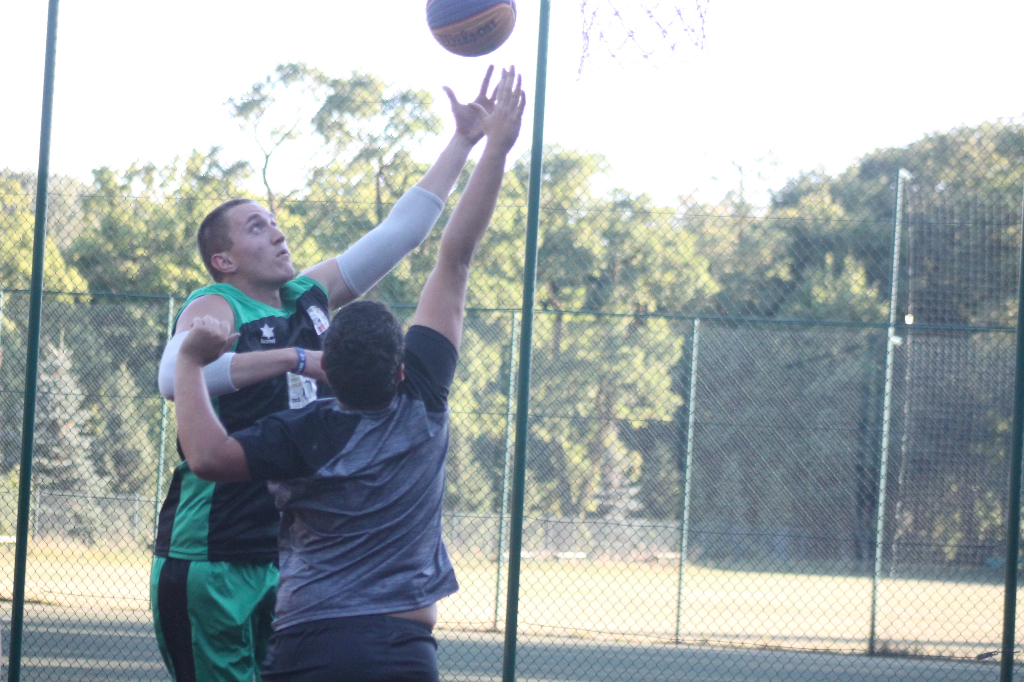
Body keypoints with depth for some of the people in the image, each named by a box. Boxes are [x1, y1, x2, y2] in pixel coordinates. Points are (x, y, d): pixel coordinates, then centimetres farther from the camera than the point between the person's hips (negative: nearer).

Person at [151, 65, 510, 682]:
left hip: (292, 554, 7)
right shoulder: (215, 308, -10)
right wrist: (297, 358, -35)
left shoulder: (311, 298, 12)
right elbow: (175, 375, -32)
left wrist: (463, 142, 10)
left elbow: (398, 233, 14)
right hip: (211, 557, -7)